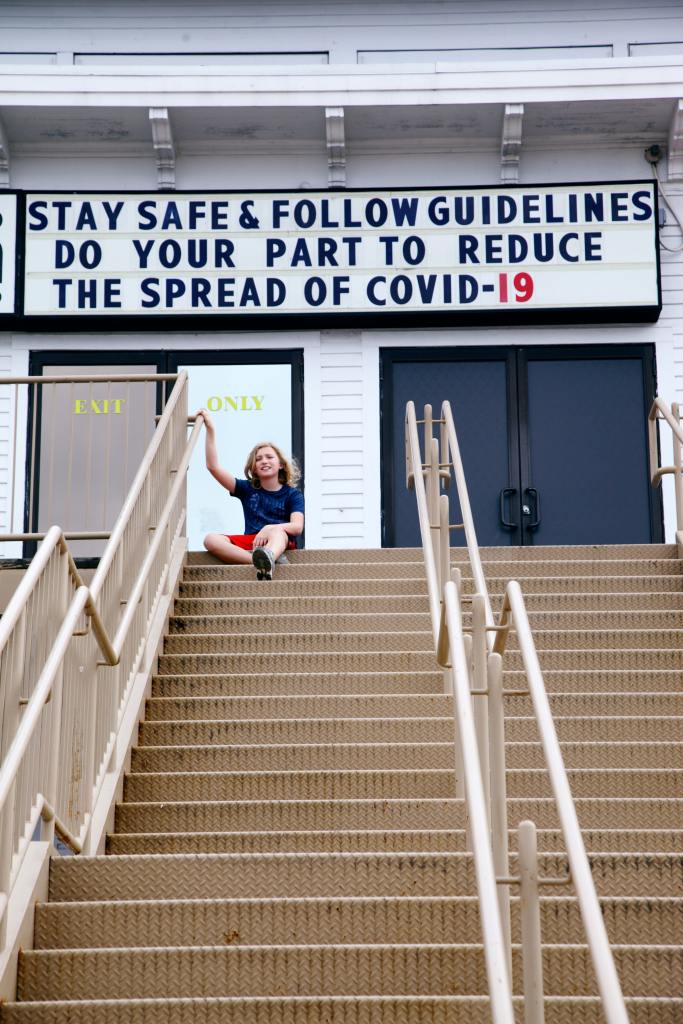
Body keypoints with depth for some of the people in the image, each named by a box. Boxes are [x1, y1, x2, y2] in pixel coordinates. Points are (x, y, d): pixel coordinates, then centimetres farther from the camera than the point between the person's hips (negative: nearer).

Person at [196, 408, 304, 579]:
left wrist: (270, 528, -28)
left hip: (281, 540, -3)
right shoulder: (247, 489, 19)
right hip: (250, 542, 3)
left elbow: (297, 526, -8)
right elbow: (213, 467, 11)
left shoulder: (293, 495, 11)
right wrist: (210, 429, 4)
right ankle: (265, 562, -46)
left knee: (277, 531, -39)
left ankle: (268, 558, -77)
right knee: (211, 539, -25)